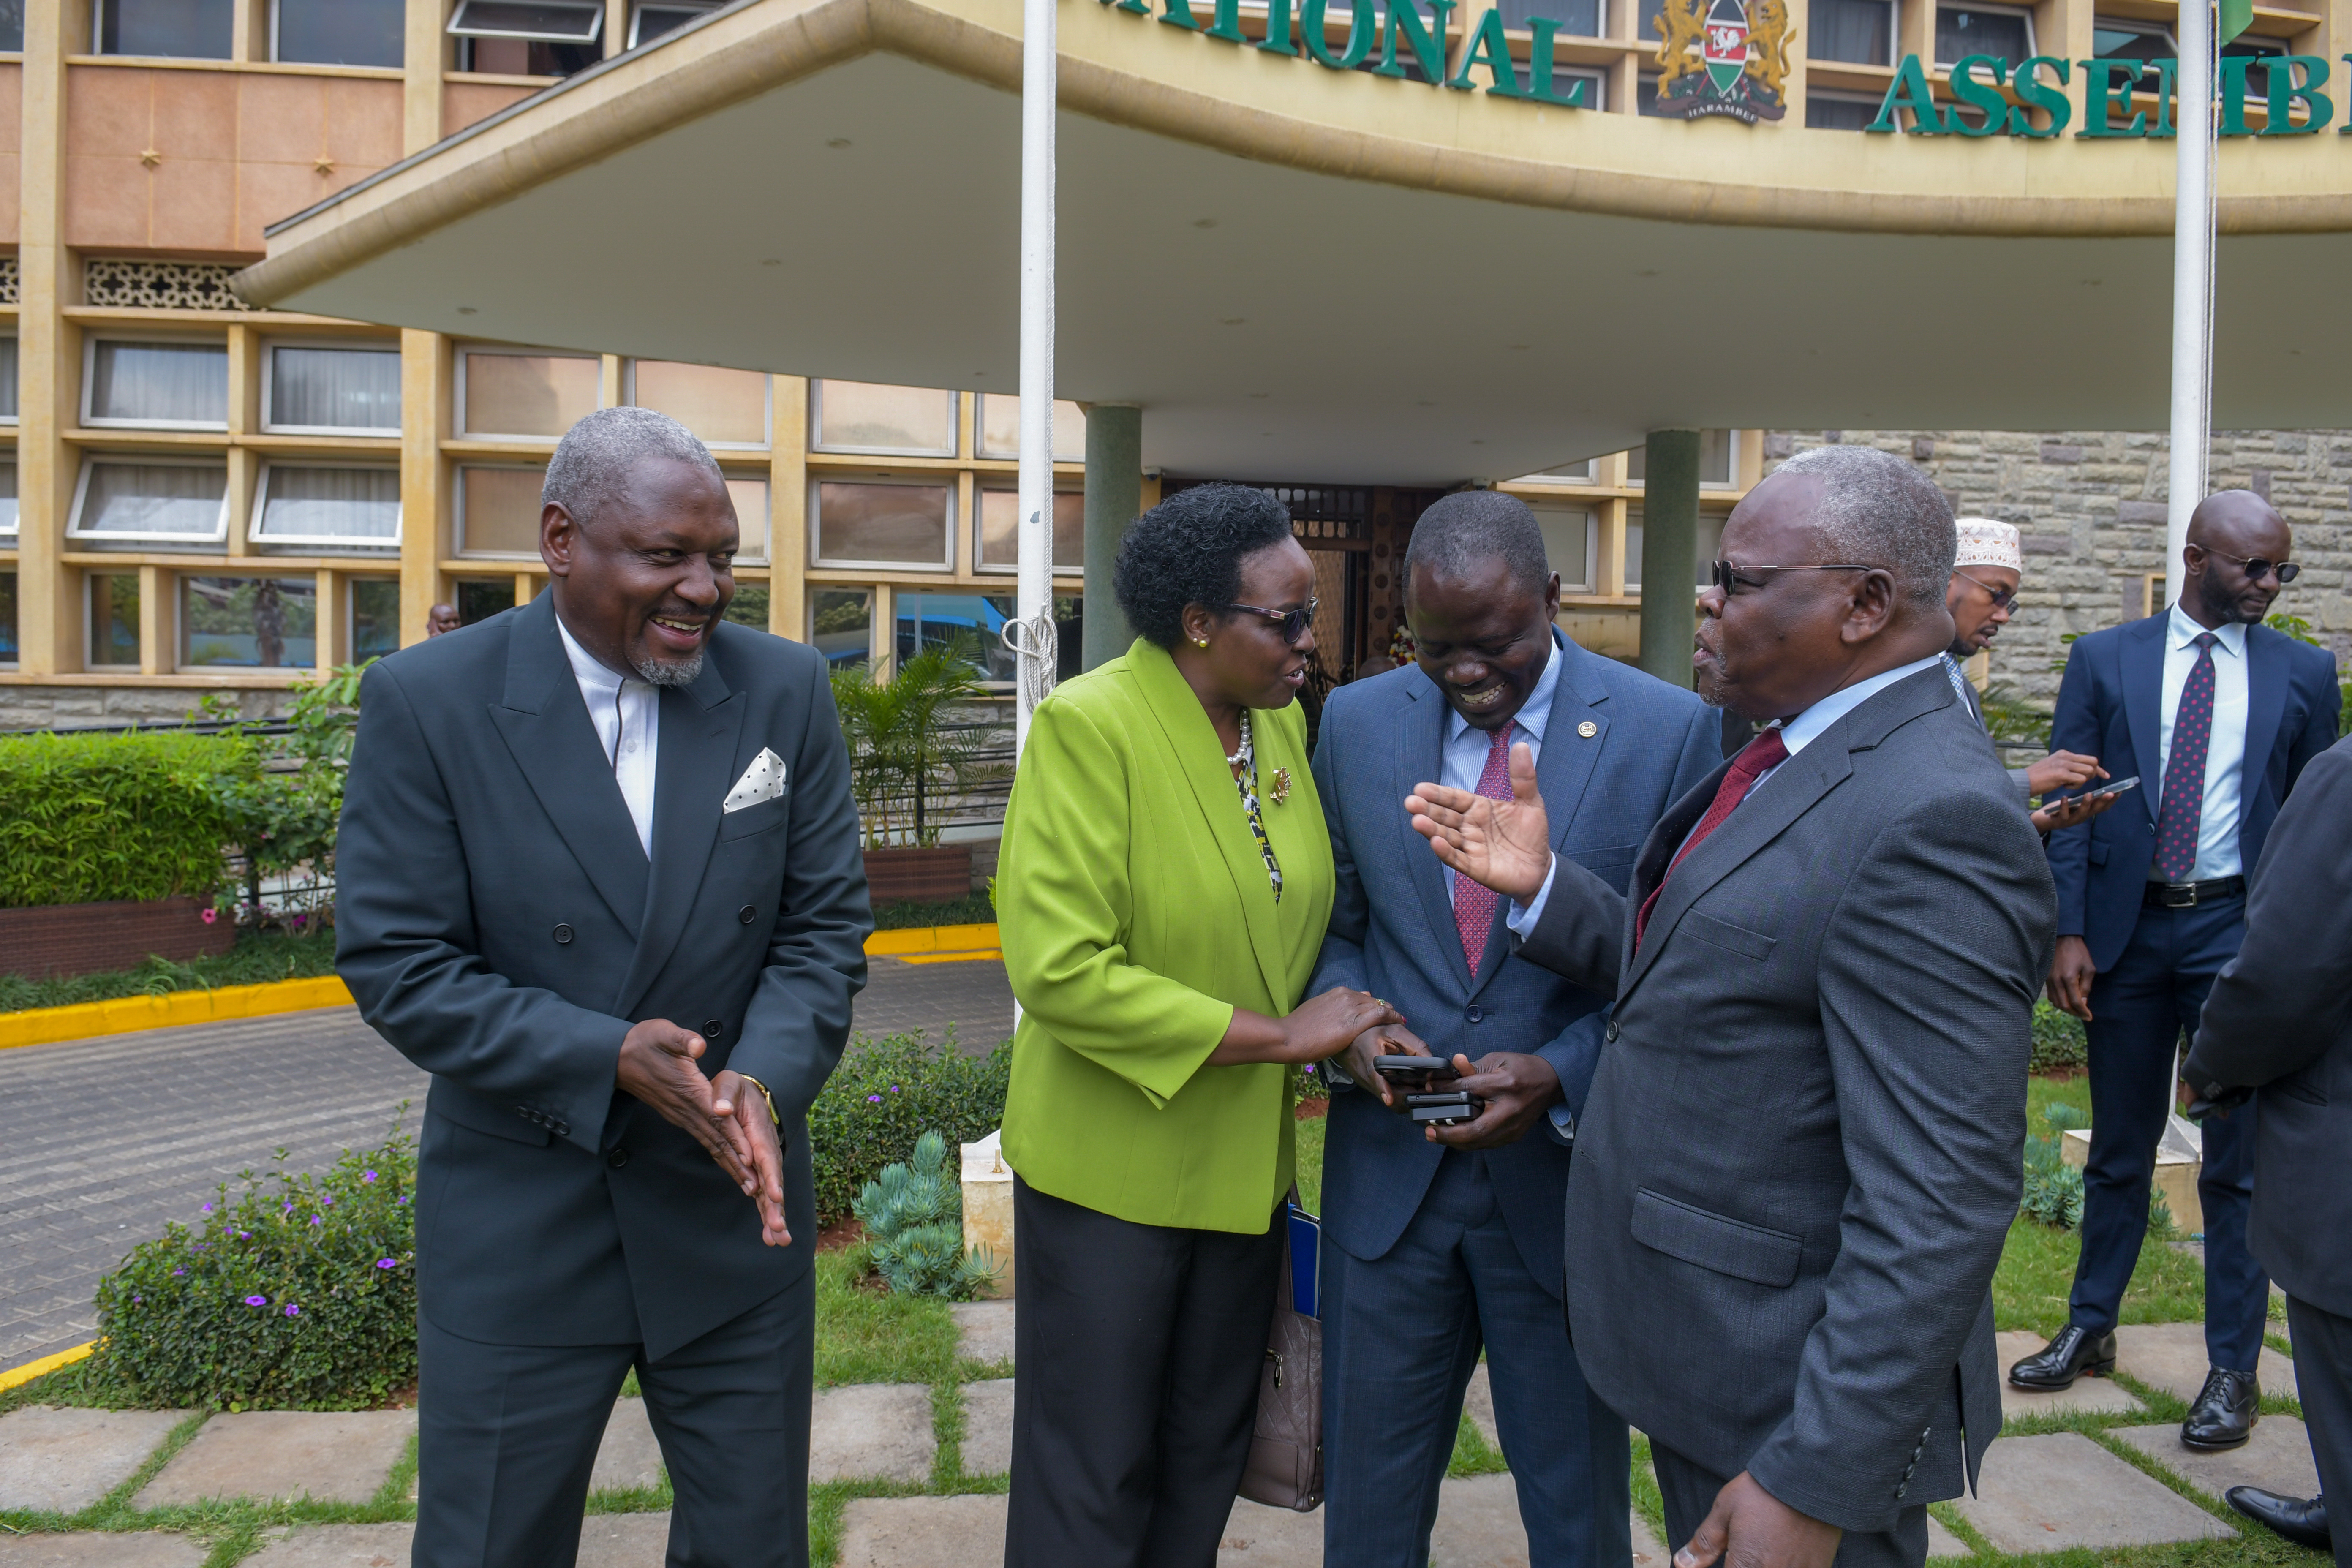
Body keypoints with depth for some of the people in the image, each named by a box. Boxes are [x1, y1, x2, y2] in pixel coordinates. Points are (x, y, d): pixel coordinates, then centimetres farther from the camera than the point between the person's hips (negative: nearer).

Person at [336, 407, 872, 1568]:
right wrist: (610, 1057, -23)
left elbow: (824, 926, -2)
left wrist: (764, 1079, -20)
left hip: (734, 1208, 2)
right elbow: (397, 964, -12)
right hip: (519, 1223, -2)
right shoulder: (427, 701, -11)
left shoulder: (786, 691, -4)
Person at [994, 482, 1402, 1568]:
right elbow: (1059, 970, -25)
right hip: (1112, 1168, -6)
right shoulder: (1089, 725, -19)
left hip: (1245, 1161, 7)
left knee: (1208, 1459, 20)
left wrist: (1344, 1026, -1)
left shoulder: (1283, 724, 3)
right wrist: (1278, 1036, -22)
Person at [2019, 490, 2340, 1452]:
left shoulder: (2304, 674, 4)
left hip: (2239, 930, 0)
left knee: (2237, 1162, 4)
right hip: (2125, 925, 1)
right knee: (2119, 1149, 13)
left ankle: (2234, 1371, 18)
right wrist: (2068, 932, -8)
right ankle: (2090, 1330, 29)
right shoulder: (2104, 659, 2)